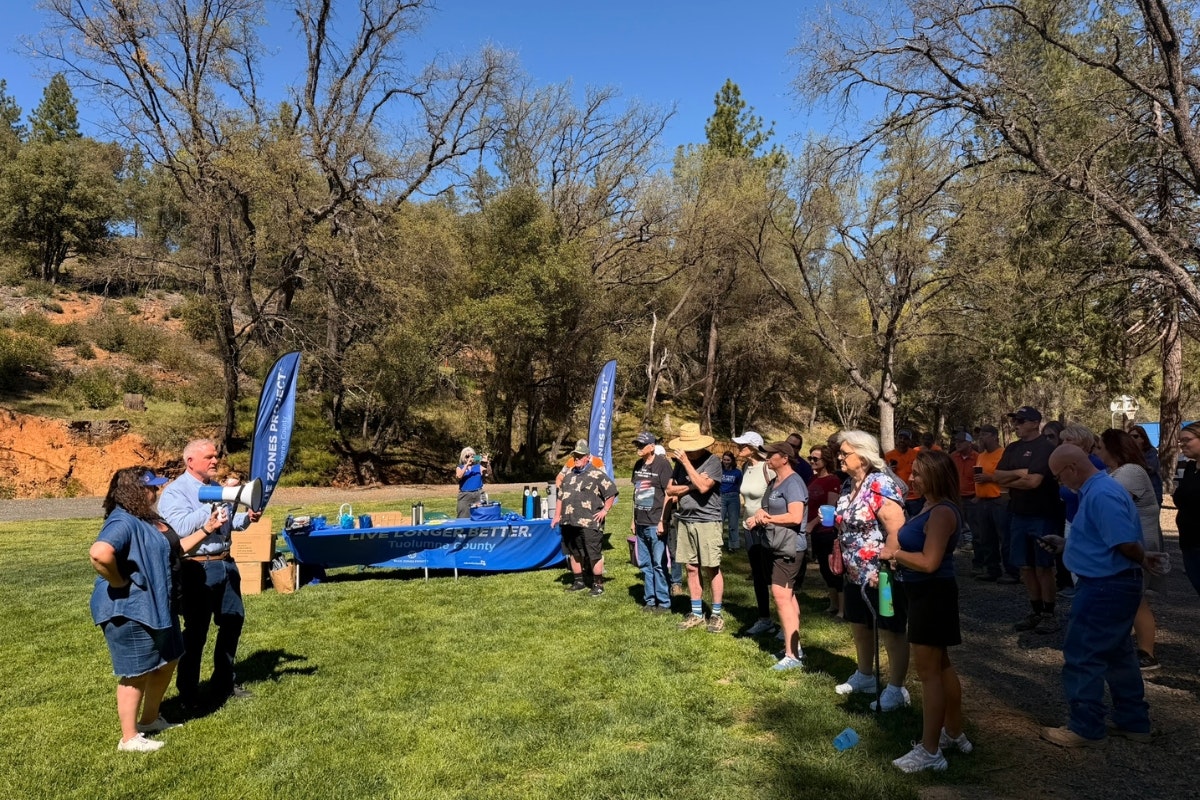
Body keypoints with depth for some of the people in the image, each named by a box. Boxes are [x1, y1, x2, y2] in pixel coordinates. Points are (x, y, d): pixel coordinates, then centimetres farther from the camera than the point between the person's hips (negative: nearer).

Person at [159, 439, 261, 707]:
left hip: (226, 563, 8)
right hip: (198, 568, -8)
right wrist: (213, 504, -27)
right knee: (196, 630, 1)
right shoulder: (175, 492, -10)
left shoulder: (217, 487, 13)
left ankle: (224, 682, 29)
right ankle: (188, 692, 16)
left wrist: (246, 518, -1)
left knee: (233, 620, 14)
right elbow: (182, 527, -25)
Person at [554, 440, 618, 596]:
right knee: (573, 553, 15)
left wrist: (605, 510, -9)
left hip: (590, 524, -7)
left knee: (594, 555, -4)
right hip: (569, 523, 7)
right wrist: (557, 516, 18)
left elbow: (611, 492, -5)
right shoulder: (569, 475, 17)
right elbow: (560, 497, 24)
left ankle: (598, 585, 5)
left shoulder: (597, 474, -5)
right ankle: (578, 582, 28)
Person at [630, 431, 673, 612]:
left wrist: (663, 521, -14)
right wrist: (633, 519, 16)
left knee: (659, 564, -1)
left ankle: (664, 602, 7)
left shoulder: (662, 464, -9)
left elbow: (669, 494, -10)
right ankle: (649, 600, 21)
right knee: (645, 564, 12)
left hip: (656, 523, -7)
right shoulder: (638, 465, 11)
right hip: (641, 523, 7)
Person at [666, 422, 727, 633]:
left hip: (707, 521, -6)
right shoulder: (681, 463, 9)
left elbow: (703, 487, -22)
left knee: (712, 569, 0)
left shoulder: (713, 461, -8)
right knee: (692, 568, 10)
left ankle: (717, 614, 10)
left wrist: (686, 462, -19)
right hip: (685, 521, 6)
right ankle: (696, 613, 19)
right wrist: (690, 485, -9)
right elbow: (670, 489, 7)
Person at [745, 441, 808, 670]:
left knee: (781, 596, -13)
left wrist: (767, 518, -14)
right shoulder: (774, 483, 15)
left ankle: (792, 656, -11)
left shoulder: (793, 483, -15)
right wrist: (758, 517, -3)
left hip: (789, 547, -11)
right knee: (788, 596, 16)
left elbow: (795, 517, -24)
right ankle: (794, 647, 26)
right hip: (777, 546, 11)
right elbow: (768, 511, 20)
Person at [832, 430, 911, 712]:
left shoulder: (881, 485, -20)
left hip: (881, 576, -9)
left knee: (891, 634, 4)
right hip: (855, 574, 9)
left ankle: (896, 690, 16)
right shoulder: (849, 485, 7)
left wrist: (885, 568, -26)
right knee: (859, 628, 22)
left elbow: (897, 531, -25)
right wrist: (840, 558, 15)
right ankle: (864, 676, 40)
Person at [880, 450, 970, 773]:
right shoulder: (930, 507, 9)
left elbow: (929, 562, -28)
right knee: (941, 665, 20)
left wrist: (894, 553, -15)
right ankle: (954, 734, 35)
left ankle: (929, 751, 7)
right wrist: (894, 552, -4)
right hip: (925, 595, 11)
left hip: (932, 596, -11)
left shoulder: (942, 513, -23)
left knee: (928, 672, -3)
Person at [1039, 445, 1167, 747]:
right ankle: (1133, 721, 31)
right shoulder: (1099, 489, 10)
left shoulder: (1101, 495, -24)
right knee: (1117, 654, 19)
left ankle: (1085, 727, 10)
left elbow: (1126, 543, -26)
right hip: (1113, 585, 11)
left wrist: (1144, 560, -6)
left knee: (1082, 656, -1)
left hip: (1105, 587, -11)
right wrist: (1063, 543, 13)